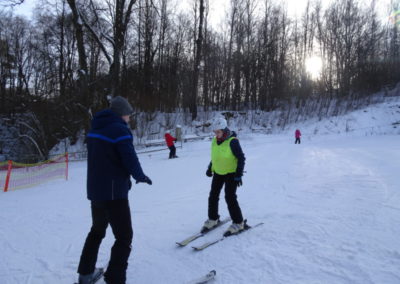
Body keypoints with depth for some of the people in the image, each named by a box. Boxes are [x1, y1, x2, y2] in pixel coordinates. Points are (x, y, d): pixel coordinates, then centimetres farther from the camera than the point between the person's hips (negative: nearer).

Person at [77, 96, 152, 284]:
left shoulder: (95, 129, 10)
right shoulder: (119, 129, -15)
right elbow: (130, 159, -19)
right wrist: (141, 176, 0)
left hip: (95, 190, 9)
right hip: (114, 192, -9)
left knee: (97, 230, 25)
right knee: (124, 237, 1)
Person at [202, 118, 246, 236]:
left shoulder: (232, 141, -19)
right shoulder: (214, 141, 2)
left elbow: (241, 158, -15)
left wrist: (239, 174, -18)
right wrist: (210, 168, 7)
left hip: (231, 173, -7)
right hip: (218, 173, 7)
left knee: (230, 197, -9)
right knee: (213, 196, 10)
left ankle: (238, 223, 7)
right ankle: (213, 219, 27)